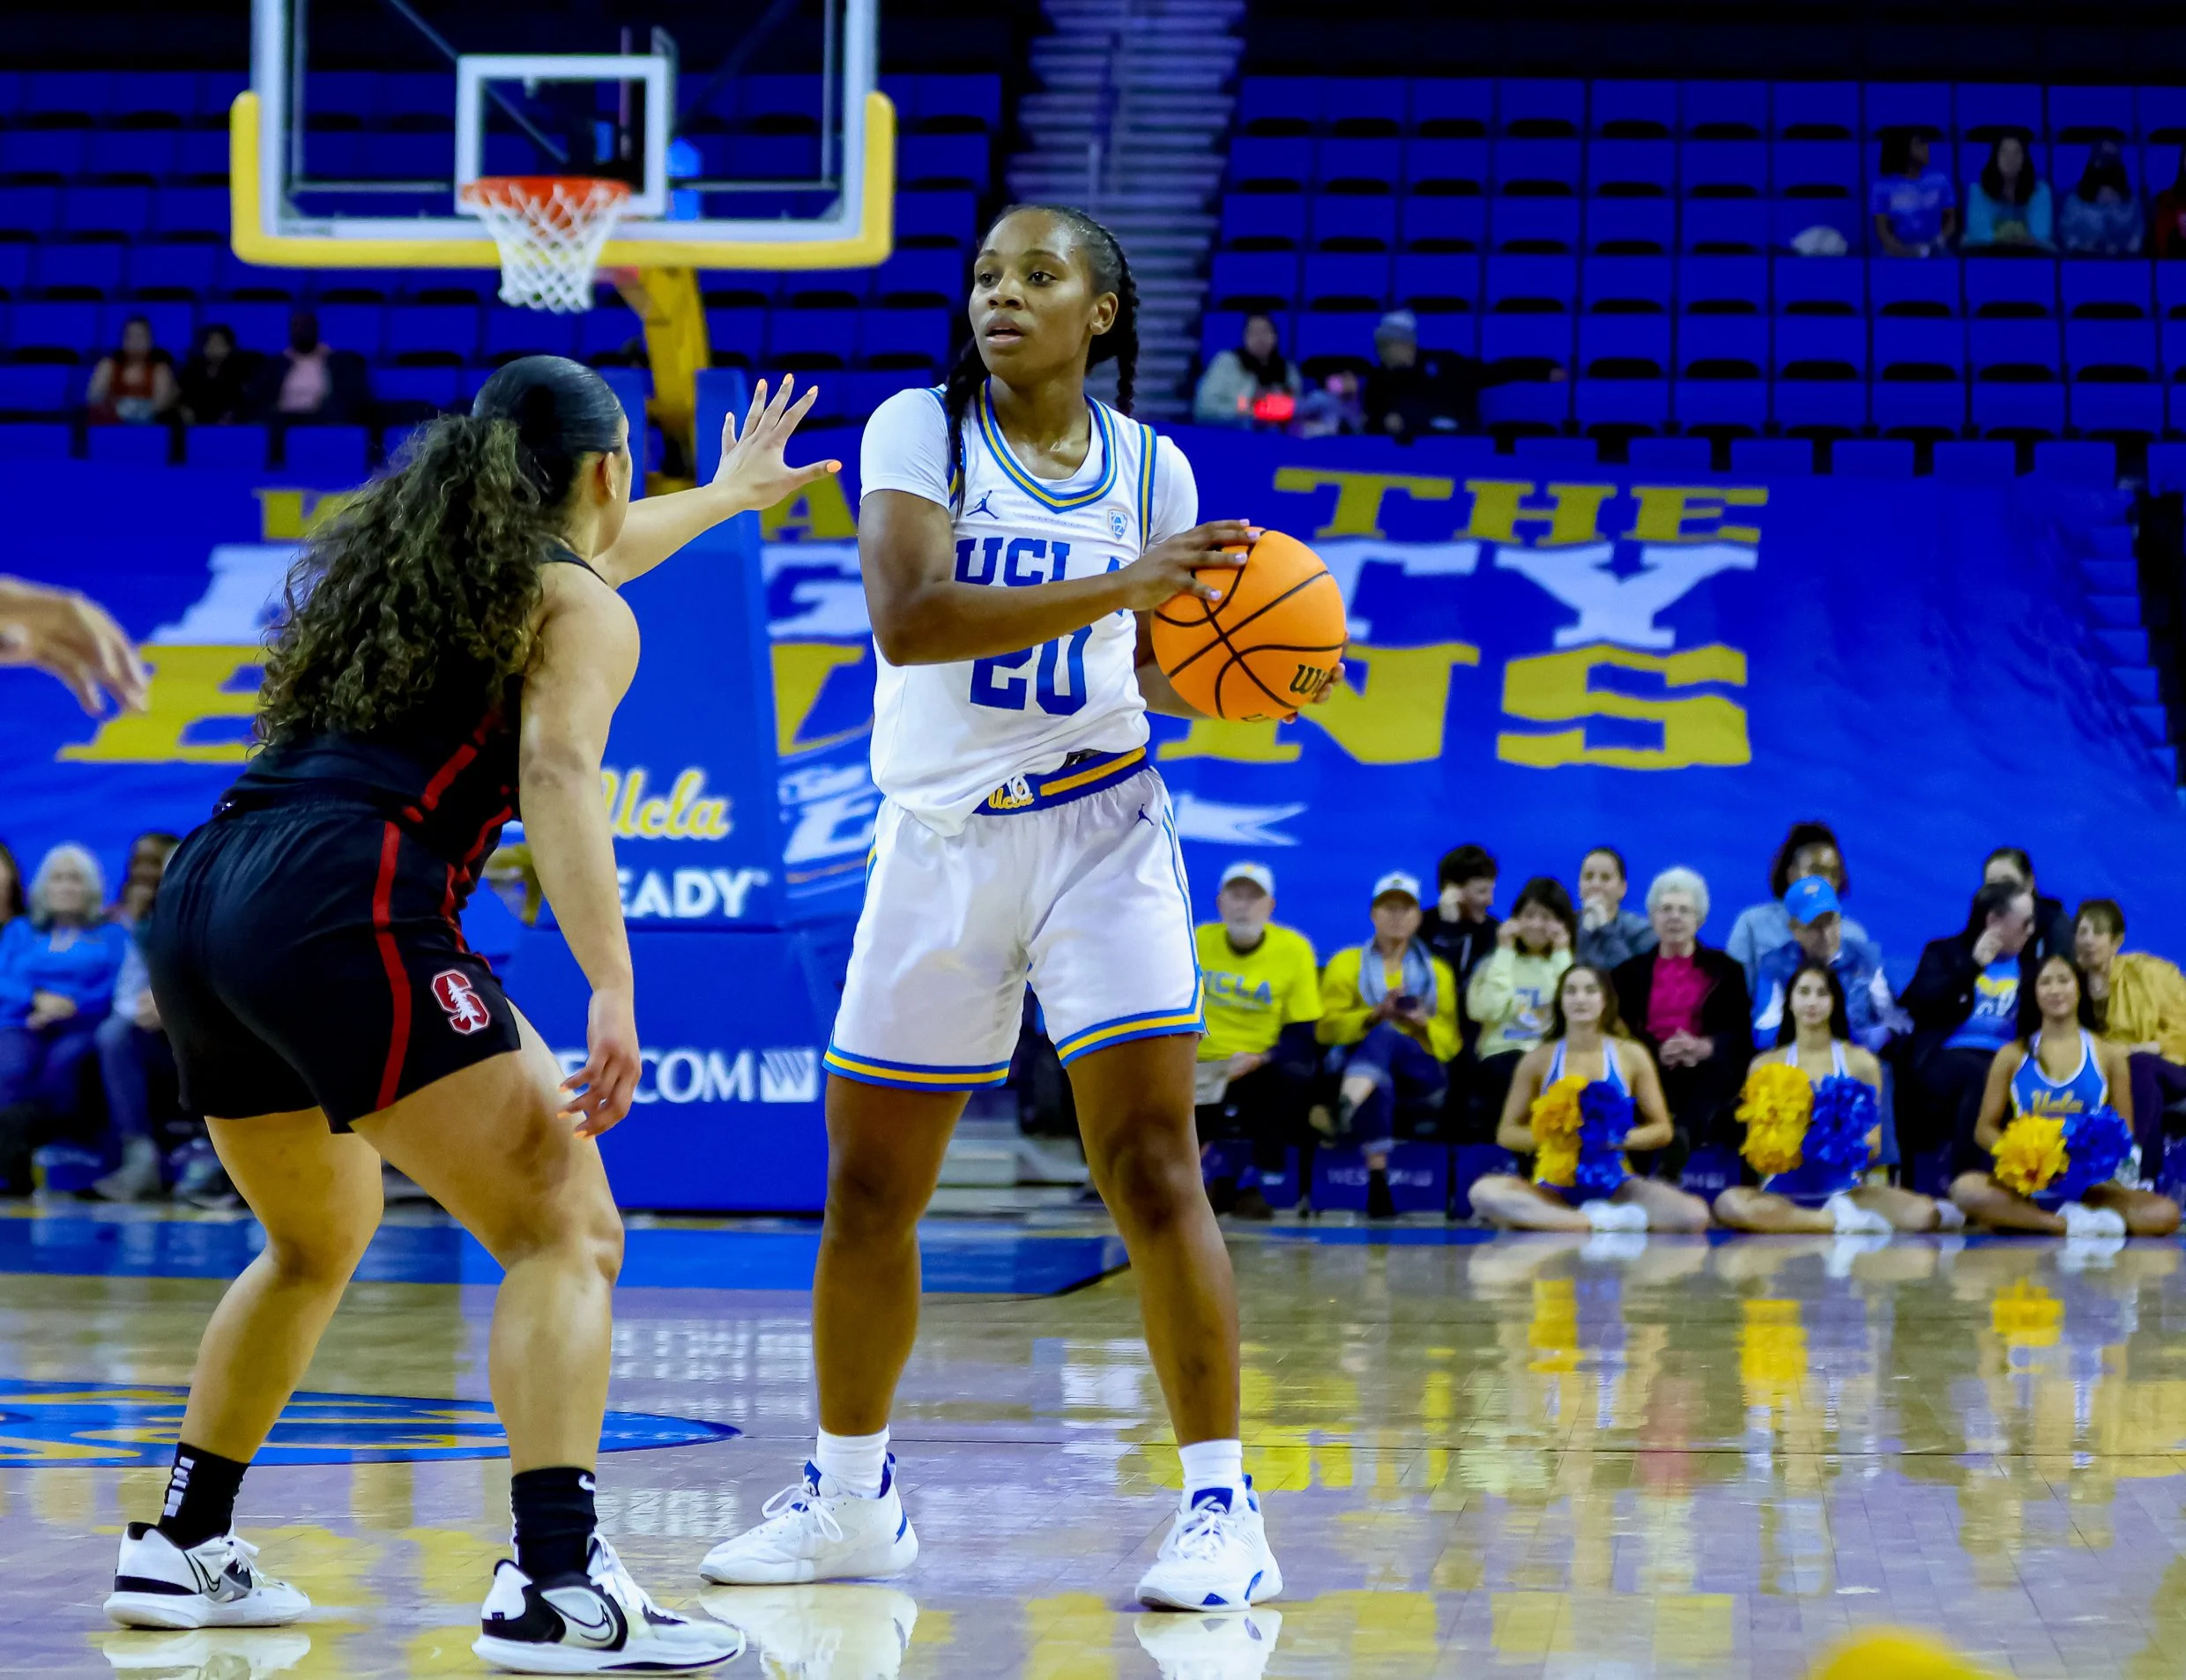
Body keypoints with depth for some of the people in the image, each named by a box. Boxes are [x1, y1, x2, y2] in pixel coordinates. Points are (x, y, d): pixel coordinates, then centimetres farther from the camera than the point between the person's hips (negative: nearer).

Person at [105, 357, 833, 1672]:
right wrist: (613, 991, -20)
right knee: (566, 1233, -8)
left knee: (320, 1239, 30)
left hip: (200, 906, 9)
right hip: (340, 909, -8)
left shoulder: (407, 553, 30)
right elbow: (558, 770, -12)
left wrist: (725, 498, 67)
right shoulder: (579, 610, 7)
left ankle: (182, 1549, 31)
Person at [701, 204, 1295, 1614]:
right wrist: (1118, 587, -30)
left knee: (1151, 1164, -13)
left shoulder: (1149, 466, 3)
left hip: (1098, 827, 0)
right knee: (869, 1190, 9)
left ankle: (1224, 1508, -10)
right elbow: (907, 617, -21)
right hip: (940, 843, 1)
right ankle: (852, 1500, 27)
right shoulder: (921, 430, -5)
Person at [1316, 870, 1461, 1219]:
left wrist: (1423, 1025, -9)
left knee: (1385, 1037, -36)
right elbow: (1327, 1028, 6)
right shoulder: (1346, 964, 20)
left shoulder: (1437, 971, 23)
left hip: (1420, 1077, 1)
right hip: (1354, 1066, -1)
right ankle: (1376, 1175, -55)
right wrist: (1375, 1014, -12)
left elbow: (1450, 1043, 14)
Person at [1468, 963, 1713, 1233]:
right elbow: (1507, 1133, 5)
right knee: (1484, 1192, -33)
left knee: (1694, 1215, -28)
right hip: (1552, 1187, 0)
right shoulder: (1538, 1060, 4)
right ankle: (1601, 1220, -27)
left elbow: (1662, 1130, 7)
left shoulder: (1632, 1056, 4)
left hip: (1614, 1184, 0)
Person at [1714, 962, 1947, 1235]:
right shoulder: (1766, 1065, 7)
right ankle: (1840, 1220, -22)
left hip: (1845, 1188, 0)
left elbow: (1873, 1148, 3)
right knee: (1730, 1203, -36)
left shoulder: (1860, 1062, 6)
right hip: (1785, 1191, 0)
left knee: (1924, 1214, -29)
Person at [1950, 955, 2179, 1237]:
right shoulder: (2012, 1055, 8)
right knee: (1965, 1189, -34)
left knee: (2165, 1214, -27)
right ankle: (2074, 1224, -27)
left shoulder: (2108, 1055, 8)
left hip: (2089, 1188, 1)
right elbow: (1985, 1129, 6)